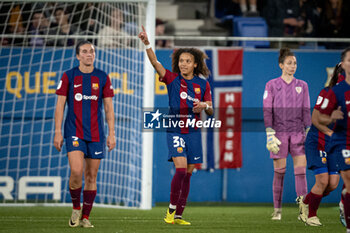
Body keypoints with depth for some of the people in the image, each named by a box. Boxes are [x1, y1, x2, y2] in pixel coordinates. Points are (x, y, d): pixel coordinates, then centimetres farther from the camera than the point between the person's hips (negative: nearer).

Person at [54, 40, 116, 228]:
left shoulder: (103, 78, 6)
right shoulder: (68, 76, 2)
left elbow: (109, 107, 8)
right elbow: (60, 105, 3)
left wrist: (111, 133, 1)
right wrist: (57, 132, -4)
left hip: (96, 133, 2)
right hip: (74, 132, -2)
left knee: (91, 176, 3)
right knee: (76, 171, -18)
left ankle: (85, 217, 13)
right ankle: (76, 207, 6)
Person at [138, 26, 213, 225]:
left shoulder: (203, 84, 4)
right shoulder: (172, 79, -1)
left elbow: (211, 111, 6)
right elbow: (155, 63, -16)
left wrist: (204, 105, -18)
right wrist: (147, 44, -31)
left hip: (193, 132, 3)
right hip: (175, 131, -3)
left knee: (187, 174, 5)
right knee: (181, 169, -18)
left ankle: (178, 216, 12)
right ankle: (171, 210, -5)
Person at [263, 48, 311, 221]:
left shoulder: (302, 86, 11)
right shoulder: (272, 85, 3)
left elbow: (306, 111, 12)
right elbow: (267, 111, -1)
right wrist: (270, 135, -8)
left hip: (298, 132, 2)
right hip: (279, 132, -2)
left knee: (301, 170, -9)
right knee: (279, 171, 1)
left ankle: (303, 210, -13)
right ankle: (277, 210, 11)